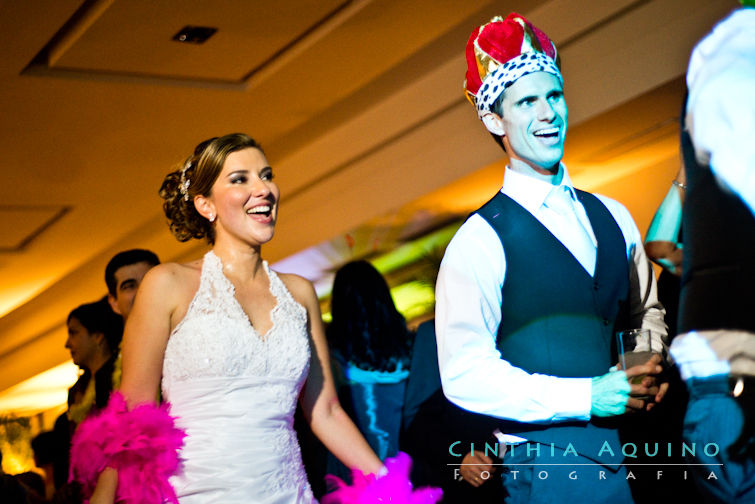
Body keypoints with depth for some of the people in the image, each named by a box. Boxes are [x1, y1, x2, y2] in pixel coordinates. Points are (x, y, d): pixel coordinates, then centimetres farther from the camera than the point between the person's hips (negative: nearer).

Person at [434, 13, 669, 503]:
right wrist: (586, 397, -18)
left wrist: (652, 365, 0)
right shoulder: (481, 239, -7)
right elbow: (464, 376, -13)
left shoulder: (612, 218, 12)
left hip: (633, 455, 6)